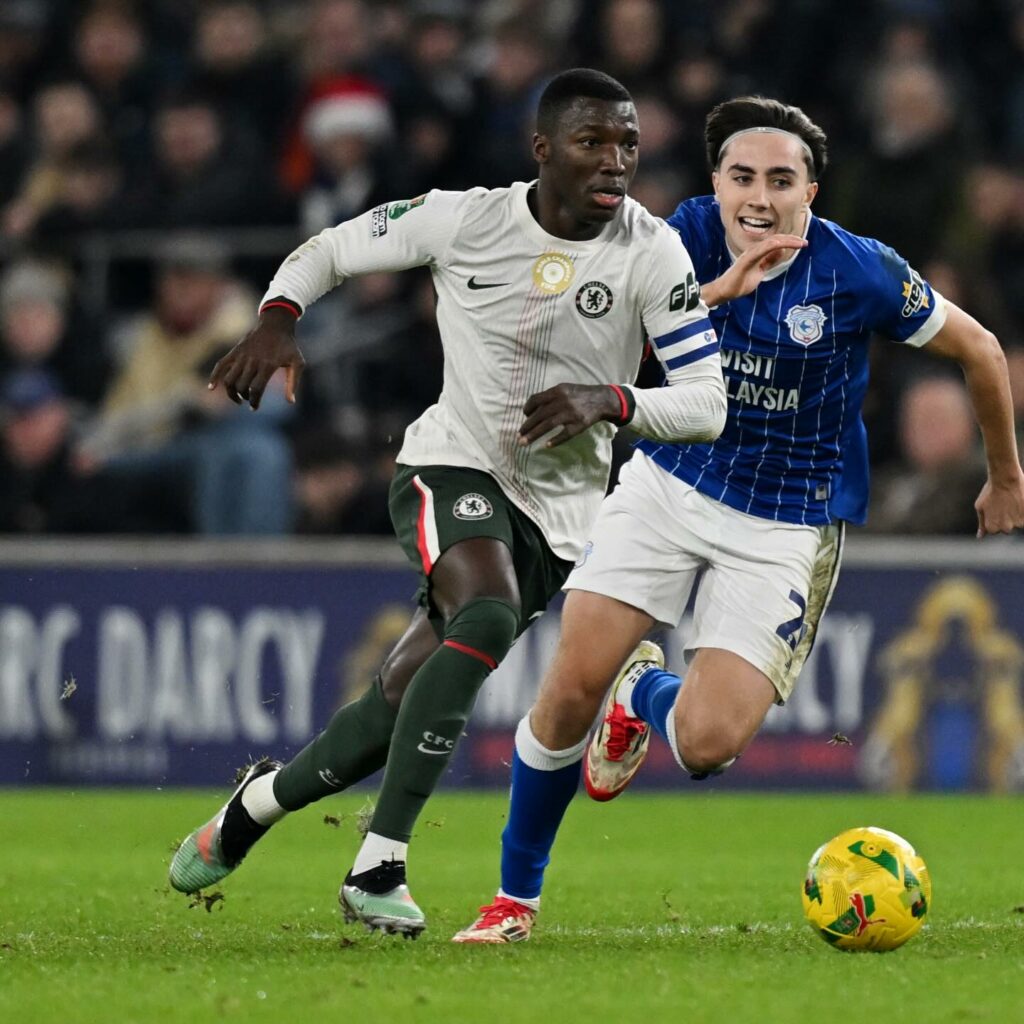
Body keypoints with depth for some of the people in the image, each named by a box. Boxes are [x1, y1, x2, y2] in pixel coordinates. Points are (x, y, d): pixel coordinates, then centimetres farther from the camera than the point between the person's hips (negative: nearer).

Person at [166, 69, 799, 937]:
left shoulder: (652, 254, -11)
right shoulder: (464, 221, -10)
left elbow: (708, 403, -13)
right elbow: (328, 250, 4)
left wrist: (610, 400, -31)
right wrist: (277, 320, -16)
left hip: (561, 509, 3)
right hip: (453, 466, -3)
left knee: (404, 705, 2)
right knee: (489, 618, -33)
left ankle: (251, 807, 30)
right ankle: (379, 866, -29)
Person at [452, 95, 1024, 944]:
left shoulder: (860, 271, -17)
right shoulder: (690, 236, -9)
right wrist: (720, 288, -34)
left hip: (788, 525, -2)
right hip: (669, 485, 2)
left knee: (706, 745, -16)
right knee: (572, 687, -10)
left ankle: (646, 696, 24)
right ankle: (516, 896, 12)